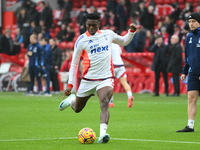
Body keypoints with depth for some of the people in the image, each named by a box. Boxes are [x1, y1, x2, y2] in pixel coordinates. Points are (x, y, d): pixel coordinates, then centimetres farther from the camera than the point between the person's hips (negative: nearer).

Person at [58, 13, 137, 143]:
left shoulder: (108, 34, 5)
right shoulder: (81, 40, -5)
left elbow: (124, 41, 25)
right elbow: (74, 63, 1)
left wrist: (132, 31, 5)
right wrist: (70, 85, -3)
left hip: (106, 79, 0)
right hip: (88, 80, 0)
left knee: (105, 103, -27)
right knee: (77, 109, 16)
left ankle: (103, 134, -39)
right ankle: (71, 100, 53)